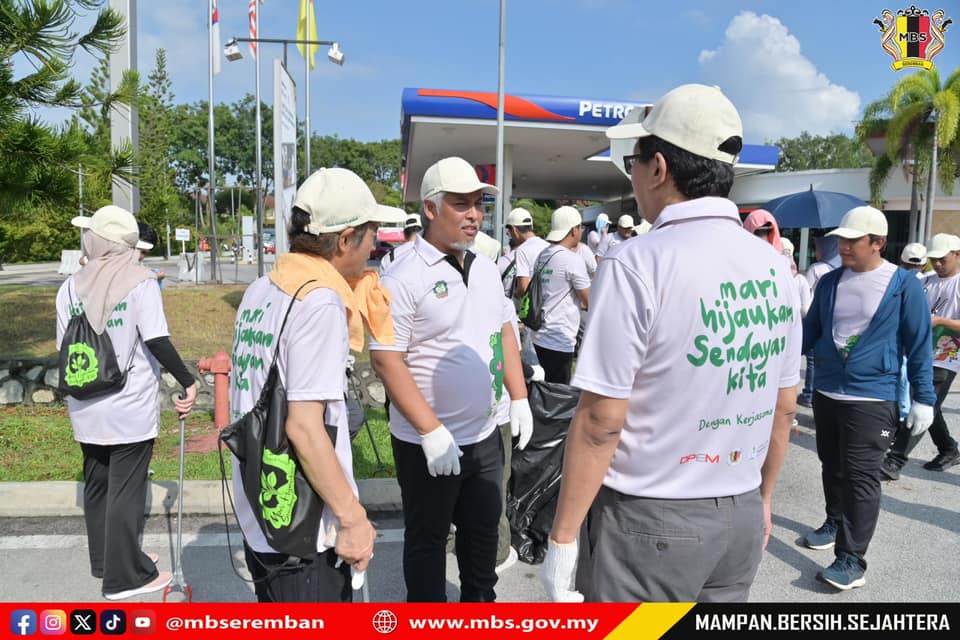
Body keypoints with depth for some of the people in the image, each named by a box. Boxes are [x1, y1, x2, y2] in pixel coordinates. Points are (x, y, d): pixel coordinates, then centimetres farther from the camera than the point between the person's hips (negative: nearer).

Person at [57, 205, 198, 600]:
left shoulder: (70, 287, 4)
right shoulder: (141, 283, -11)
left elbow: (65, 349, 8)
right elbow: (157, 342, -17)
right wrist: (188, 383, -7)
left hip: (86, 409, 5)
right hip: (130, 409, -5)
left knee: (96, 486, 18)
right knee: (126, 491, 2)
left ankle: (105, 560, 34)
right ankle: (125, 576, 10)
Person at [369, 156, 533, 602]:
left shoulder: (487, 269, 6)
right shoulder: (404, 278, -16)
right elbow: (386, 361, -18)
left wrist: (519, 399, 8)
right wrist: (431, 431, -21)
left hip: (487, 433, 7)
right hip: (429, 441, -6)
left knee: (484, 528, 21)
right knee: (427, 538, 13)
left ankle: (480, 601, 44)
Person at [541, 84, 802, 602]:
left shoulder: (638, 264, -18)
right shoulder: (772, 265, 2)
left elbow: (601, 421, -19)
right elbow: (784, 409, 9)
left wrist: (562, 538, -10)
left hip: (649, 520, -6)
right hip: (741, 518, 6)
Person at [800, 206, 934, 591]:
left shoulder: (903, 285, -6)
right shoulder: (829, 282, 6)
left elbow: (919, 344, -3)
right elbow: (810, 331, 13)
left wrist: (923, 398, -4)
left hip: (872, 398, -5)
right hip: (825, 393, 5)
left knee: (860, 477, -5)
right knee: (832, 467, 18)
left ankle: (851, 561, 0)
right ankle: (835, 524, 38)